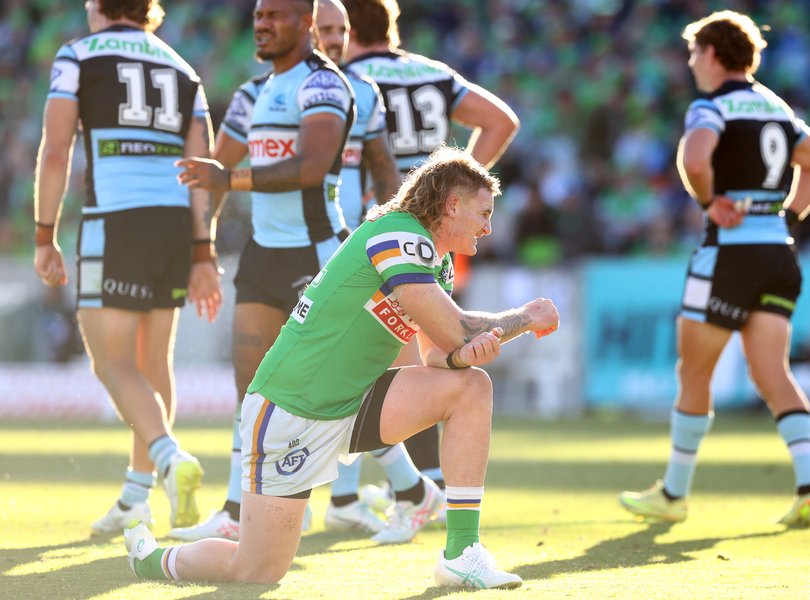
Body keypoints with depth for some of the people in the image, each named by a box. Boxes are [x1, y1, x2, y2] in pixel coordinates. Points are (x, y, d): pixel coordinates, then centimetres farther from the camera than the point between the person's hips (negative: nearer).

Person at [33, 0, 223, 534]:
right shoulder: (181, 70, 17)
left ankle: (171, 458, -29)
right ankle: (136, 497, 20)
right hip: (177, 221, 5)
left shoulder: (79, 56, 4)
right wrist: (203, 255, 9)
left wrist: (45, 238, 1)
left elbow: (55, 153, -4)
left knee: (112, 361, -5)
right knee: (153, 360, 14)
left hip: (115, 223, -5)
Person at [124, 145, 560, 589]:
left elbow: (437, 354, 5)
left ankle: (461, 553, -6)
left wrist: (462, 353, -18)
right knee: (258, 571, -8)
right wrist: (526, 318, -4)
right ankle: (149, 557, 22)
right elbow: (456, 331, -19)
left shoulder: (438, 263, 13)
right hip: (289, 414, -9)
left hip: (350, 404, 9)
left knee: (471, 386, -9)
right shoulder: (398, 237, -18)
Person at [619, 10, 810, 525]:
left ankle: (674, 493, 16)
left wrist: (709, 201, -11)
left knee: (694, 373, 7)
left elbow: (694, 159, -28)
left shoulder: (713, 106, -8)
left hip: (730, 250, -6)